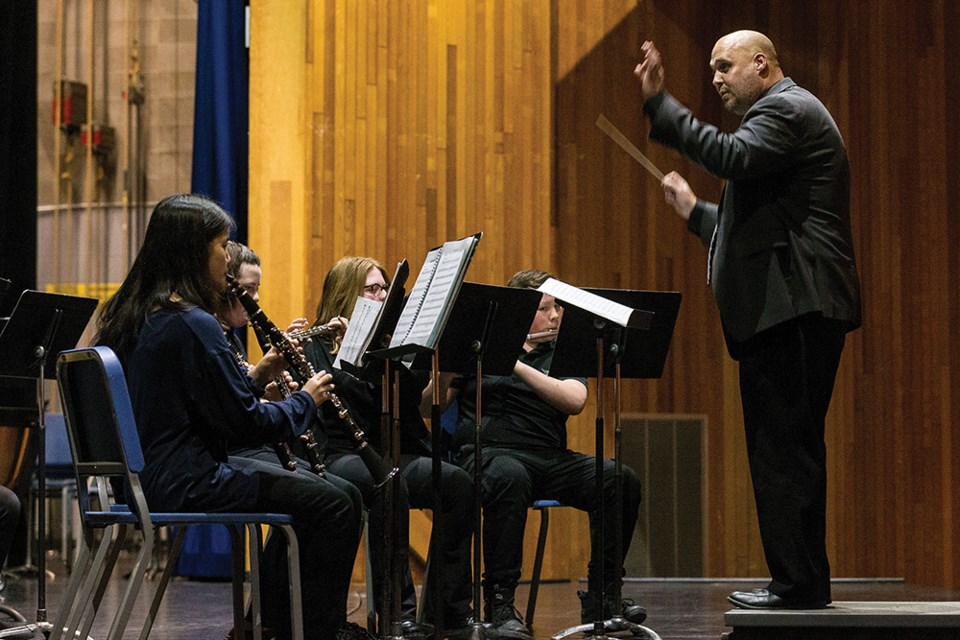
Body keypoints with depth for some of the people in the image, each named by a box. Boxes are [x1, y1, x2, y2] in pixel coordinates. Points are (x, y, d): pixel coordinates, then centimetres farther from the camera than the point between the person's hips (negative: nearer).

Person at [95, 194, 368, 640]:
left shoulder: (129, 316, 10)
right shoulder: (192, 324, -19)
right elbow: (246, 421, -16)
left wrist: (261, 372, 11)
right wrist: (306, 400, 0)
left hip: (142, 478, 10)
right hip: (186, 483, -10)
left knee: (303, 495, 25)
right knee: (334, 509, -6)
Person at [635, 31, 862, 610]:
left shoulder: (787, 109, -5)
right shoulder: (786, 113, 27)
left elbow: (733, 157, -25)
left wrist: (659, 104, -21)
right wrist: (694, 211, 25)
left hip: (792, 308, -11)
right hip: (794, 311, 11)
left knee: (783, 451, -11)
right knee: (789, 452, 12)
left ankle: (798, 583, -10)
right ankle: (804, 582, 17)